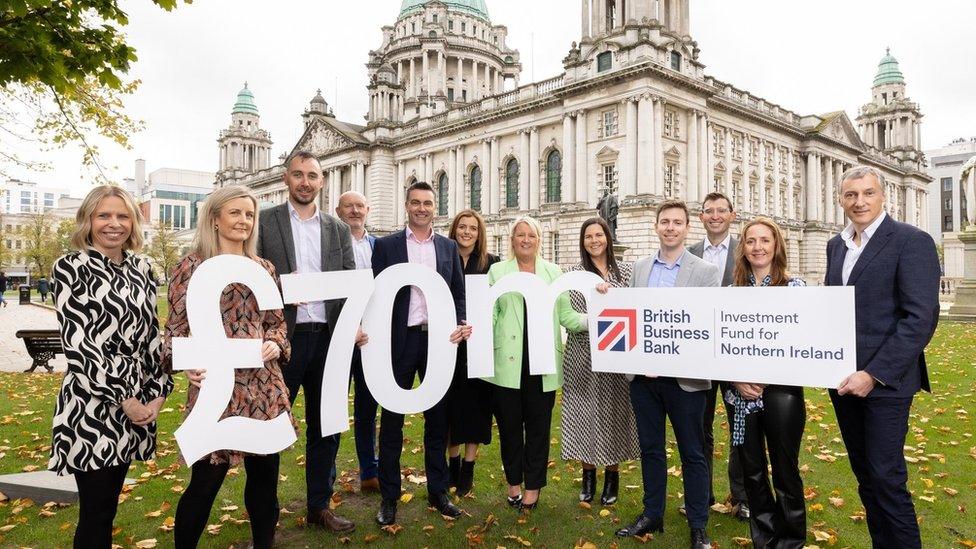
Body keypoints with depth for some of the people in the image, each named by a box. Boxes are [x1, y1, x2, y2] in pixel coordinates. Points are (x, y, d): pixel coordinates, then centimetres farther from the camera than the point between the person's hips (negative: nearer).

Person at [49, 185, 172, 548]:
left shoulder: (141, 268, 9)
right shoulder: (70, 268, -6)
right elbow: (77, 345, -13)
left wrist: (158, 391, 0)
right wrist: (123, 399, -14)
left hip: (137, 399, 5)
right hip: (91, 403, -5)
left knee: (108, 506, 15)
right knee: (96, 514, 2)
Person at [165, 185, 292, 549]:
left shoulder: (263, 268, 10)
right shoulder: (192, 266, -1)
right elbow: (175, 328, -1)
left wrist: (275, 343, -6)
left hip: (264, 384, 4)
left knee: (265, 475, 12)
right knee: (205, 481, 4)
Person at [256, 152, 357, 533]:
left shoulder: (338, 230, 10)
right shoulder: (264, 221, 1)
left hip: (328, 337, 3)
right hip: (283, 336, -3)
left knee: (326, 426, 12)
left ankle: (319, 506, 28)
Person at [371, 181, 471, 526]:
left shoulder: (449, 247, 9)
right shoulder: (386, 245, 1)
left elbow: (459, 293, 9)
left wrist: (459, 326, -8)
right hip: (400, 340, -2)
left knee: (437, 417, 11)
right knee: (392, 419, 6)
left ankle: (438, 491, 25)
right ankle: (389, 497, 20)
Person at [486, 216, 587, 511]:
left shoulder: (553, 272, 10)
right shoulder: (497, 271, 7)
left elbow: (566, 315, 6)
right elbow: (490, 313, 2)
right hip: (508, 362, 0)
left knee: (538, 425, 7)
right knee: (509, 424, 8)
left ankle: (533, 486, 23)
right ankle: (513, 481, 27)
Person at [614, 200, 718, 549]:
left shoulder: (706, 272, -4)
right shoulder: (639, 268, 9)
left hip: (684, 377, -4)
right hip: (642, 374, 4)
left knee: (692, 453, 9)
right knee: (650, 448, 16)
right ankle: (652, 514, 32)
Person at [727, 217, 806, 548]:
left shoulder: (794, 286, -2)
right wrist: (738, 380, -8)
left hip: (781, 391, -3)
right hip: (741, 394, 3)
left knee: (786, 474, 8)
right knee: (752, 473, 13)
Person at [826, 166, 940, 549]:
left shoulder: (911, 241, -10)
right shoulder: (836, 245, 11)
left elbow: (921, 318, -16)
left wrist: (873, 374, -20)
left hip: (884, 381, -6)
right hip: (842, 378, 6)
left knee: (886, 478, -1)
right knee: (865, 475, 16)